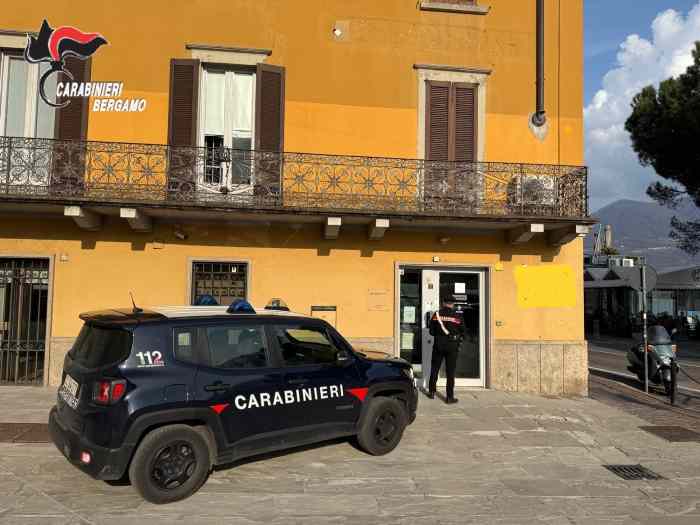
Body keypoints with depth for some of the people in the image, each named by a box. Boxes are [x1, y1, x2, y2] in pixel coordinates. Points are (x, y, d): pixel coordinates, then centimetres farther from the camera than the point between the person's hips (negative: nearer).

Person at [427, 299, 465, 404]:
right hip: (452, 347, -1)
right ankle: (450, 397, 6)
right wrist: (458, 341, 18)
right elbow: (462, 333, 0)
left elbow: (431, 331, 0)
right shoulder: (458, 316, -6)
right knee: (450, 372, 4)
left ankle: (432, 392, 24)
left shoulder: (436, 314, -4)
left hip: (438, 345, 1)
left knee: (434, 369, 15)